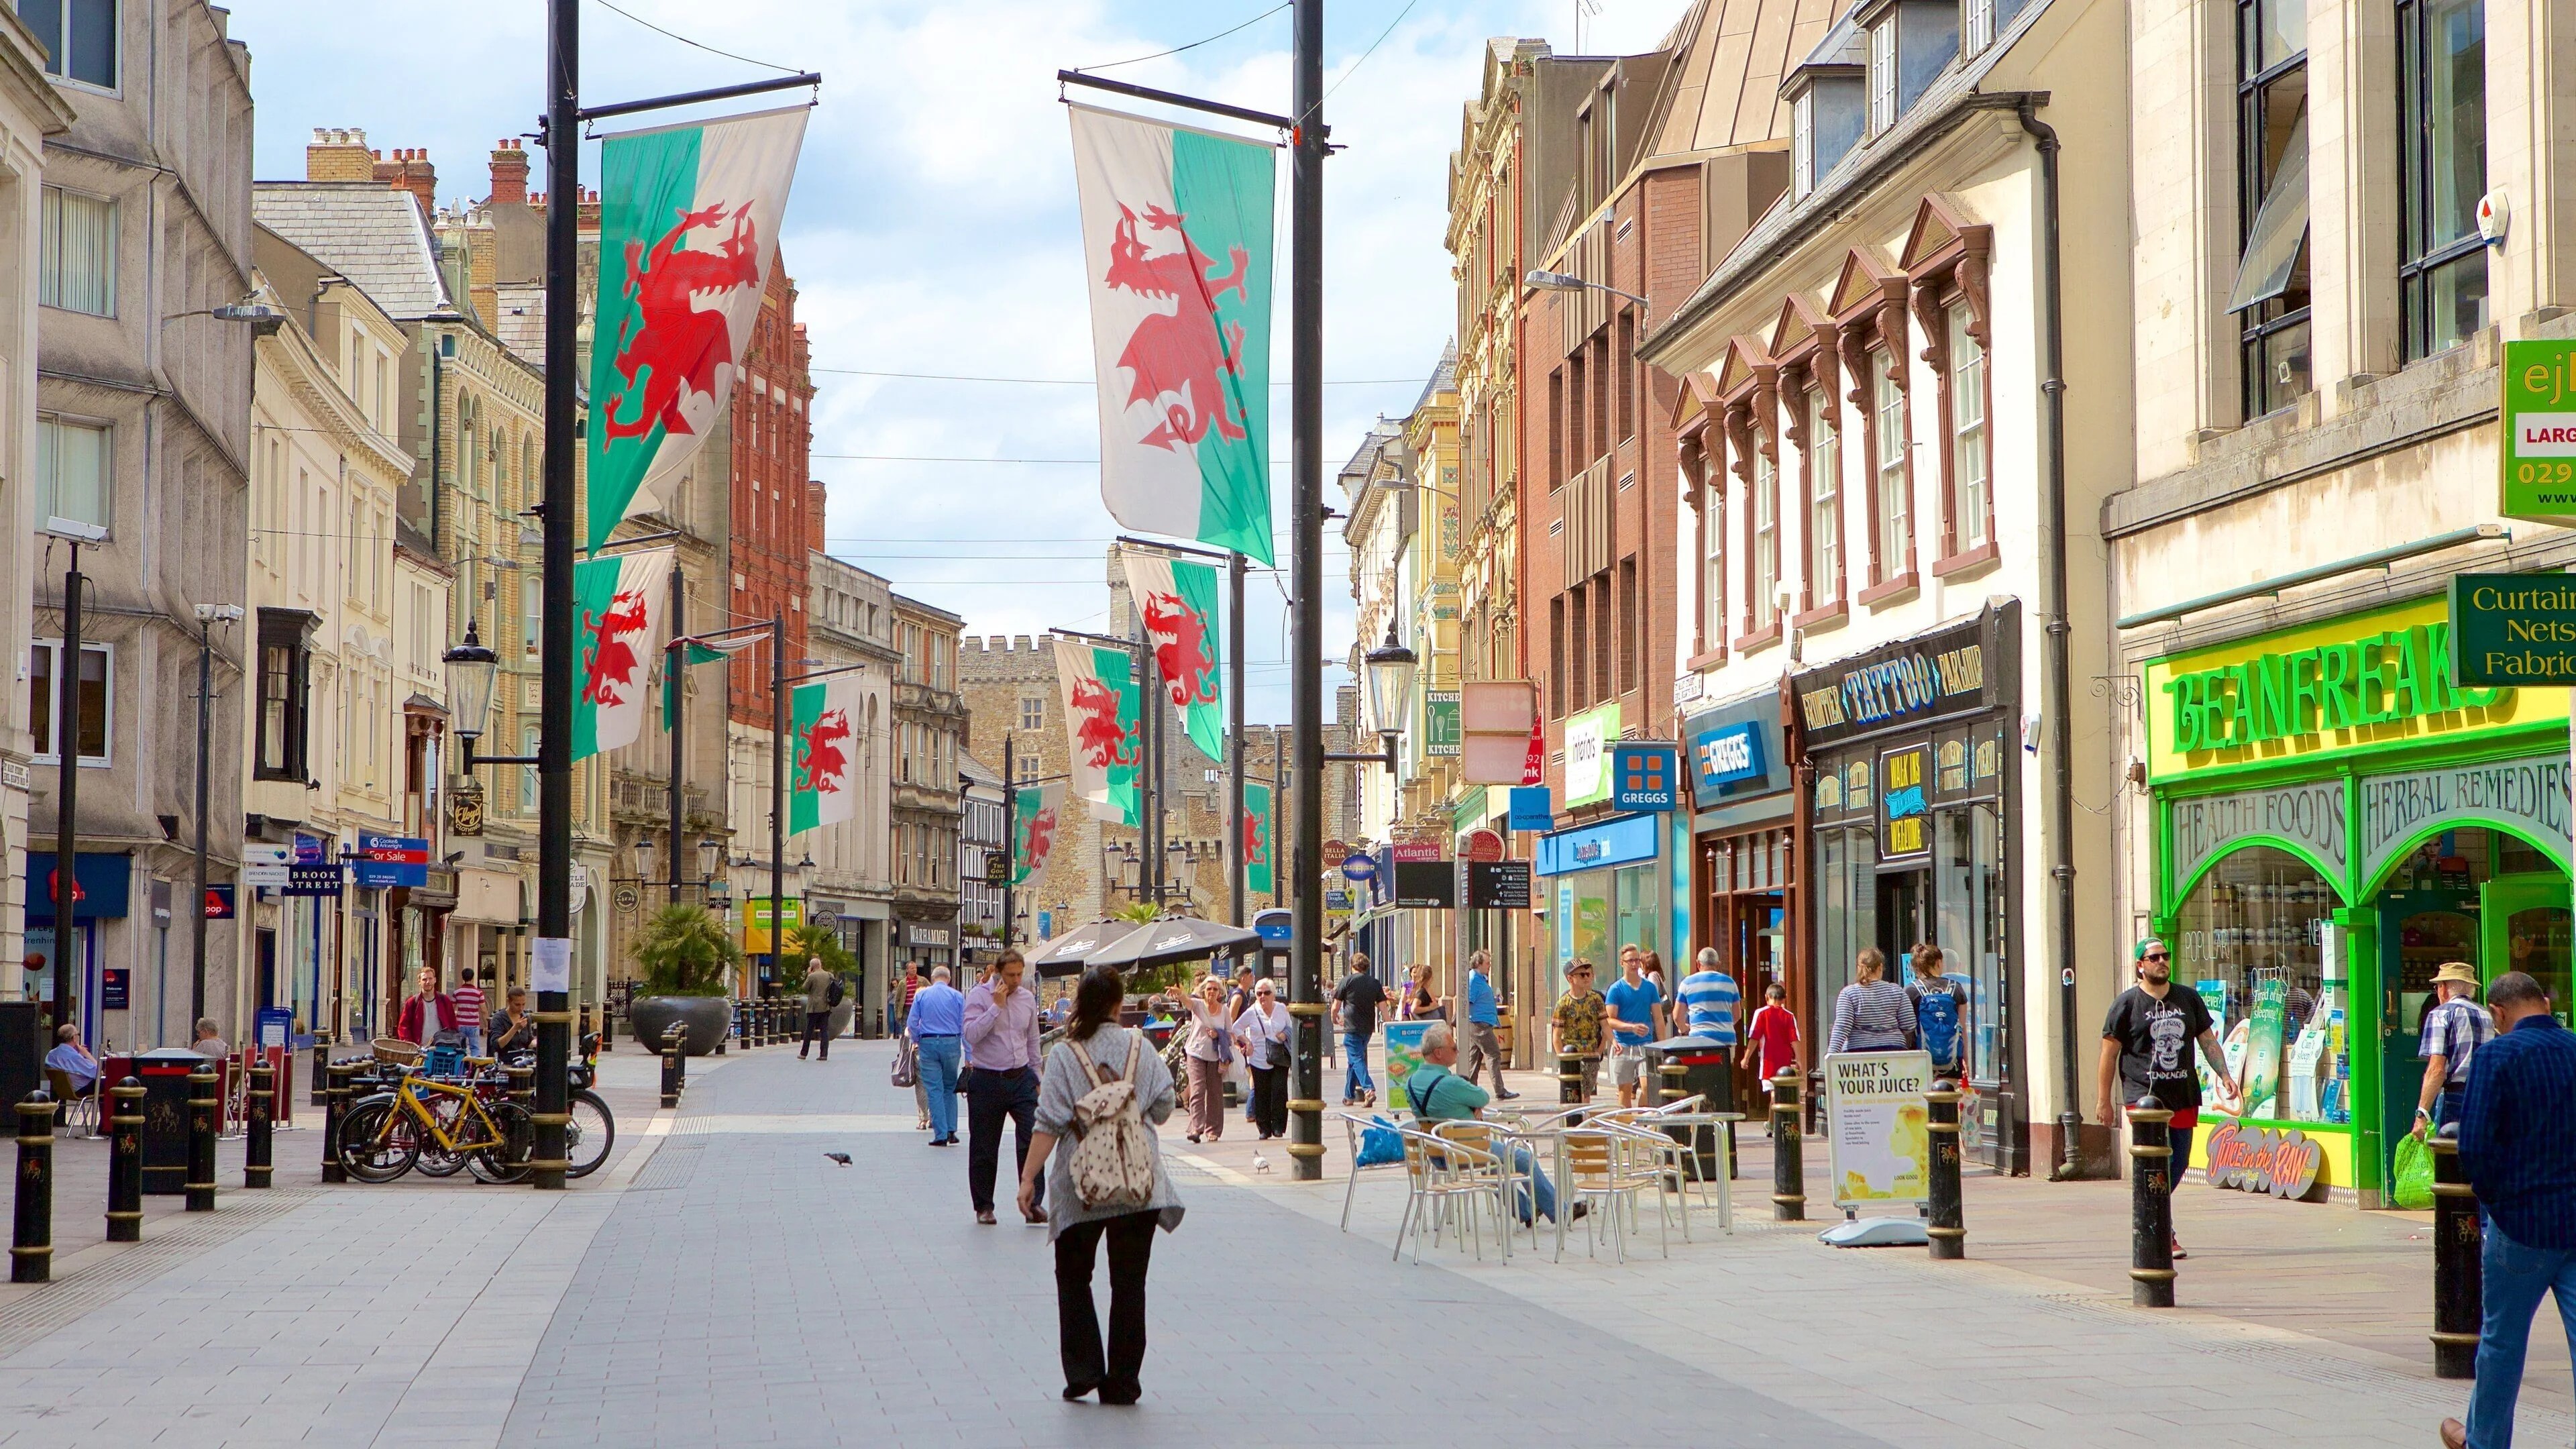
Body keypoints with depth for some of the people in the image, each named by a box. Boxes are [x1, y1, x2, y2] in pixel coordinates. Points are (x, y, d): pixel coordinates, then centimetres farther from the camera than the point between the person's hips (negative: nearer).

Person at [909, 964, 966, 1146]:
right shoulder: (957, 996, 1)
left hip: (928, 1044, 0)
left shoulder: (921, 995, 4)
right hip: (951, 1043, 0)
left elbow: (912, 1023, 2)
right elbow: (965, 1026, -1)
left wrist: (916, 1042, 19)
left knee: (934, 1090, 1)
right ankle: (951, 1130, 8)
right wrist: (968, 1054, 2)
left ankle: (941, 1135, -3)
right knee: (950, 1088, 14)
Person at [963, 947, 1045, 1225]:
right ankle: (983, 1207, 18)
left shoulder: (1028, 998, 9)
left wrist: (1035, 1078, 21)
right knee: (983, 1148, 5)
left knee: (1032, 1139, -10)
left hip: (1021, 1079, 3)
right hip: (987, 1082, -3)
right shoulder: (979, 996, -6)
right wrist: (997, 1006, -19)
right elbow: (971, 1035, -19)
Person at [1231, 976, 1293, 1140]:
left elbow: (1289, 1027, 17)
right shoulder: (1252, 1012, -1)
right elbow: (1236, 1028, 7)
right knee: (1261, 1094, 0)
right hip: (1259, 1060, -1)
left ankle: (1278, 1125, -4)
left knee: (1279, 1091, -11)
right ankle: (1264, 1128, 8)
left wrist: (1285, 1035, -4)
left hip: (1280, 1059, 1)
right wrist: (1247, 1041, -5)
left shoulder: (1282, 1009, 6)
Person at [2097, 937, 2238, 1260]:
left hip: (2184, 1096, 5)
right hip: (2144, 1095, -5)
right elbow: (2109, 1054, 2)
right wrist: (2105, 1101, 0)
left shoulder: (2189, 999, 14)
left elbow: (2208, 1041, 18)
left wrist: (2224, 1075, 3)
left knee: (2178, 1164, 9)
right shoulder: (2128, 1003, 1)